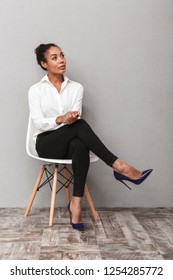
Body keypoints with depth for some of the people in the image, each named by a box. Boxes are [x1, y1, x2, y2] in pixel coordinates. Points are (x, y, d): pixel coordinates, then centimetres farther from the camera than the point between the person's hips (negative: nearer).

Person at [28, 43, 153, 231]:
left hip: (70, 143, 2)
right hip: (47, 145, -2)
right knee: (80, 125, -33)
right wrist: (61, 119, -28)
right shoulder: (35, 90, 3)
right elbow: (38, 123, -9)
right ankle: (118, 167, -32)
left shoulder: (76, 87, 9)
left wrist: (71, 118, -26)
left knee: (80, 146, -38)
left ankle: (76, 202, -34)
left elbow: (75, 119, -1)